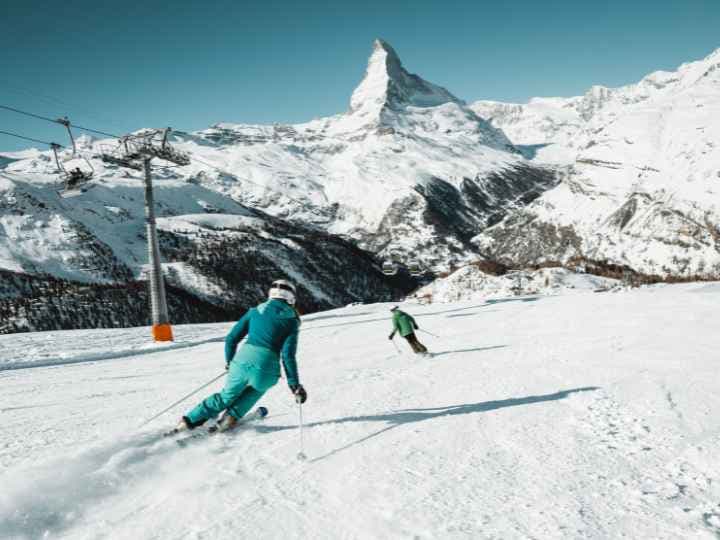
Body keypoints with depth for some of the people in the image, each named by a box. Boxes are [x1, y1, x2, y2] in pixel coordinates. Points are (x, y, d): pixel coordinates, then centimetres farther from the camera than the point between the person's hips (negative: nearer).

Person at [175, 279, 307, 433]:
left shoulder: (255, 311, 15)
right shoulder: (291, 320, 6)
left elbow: (231, 339, 15)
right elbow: (288, 355, -4)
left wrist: (229, 361, 32)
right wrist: (294, 385, 1)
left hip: (241, 364, 3)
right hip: (265, 371, -2)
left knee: (226, 396, 30)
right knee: (257, 388, 35)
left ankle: (189, 420, 29)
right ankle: (231, 417, 22)